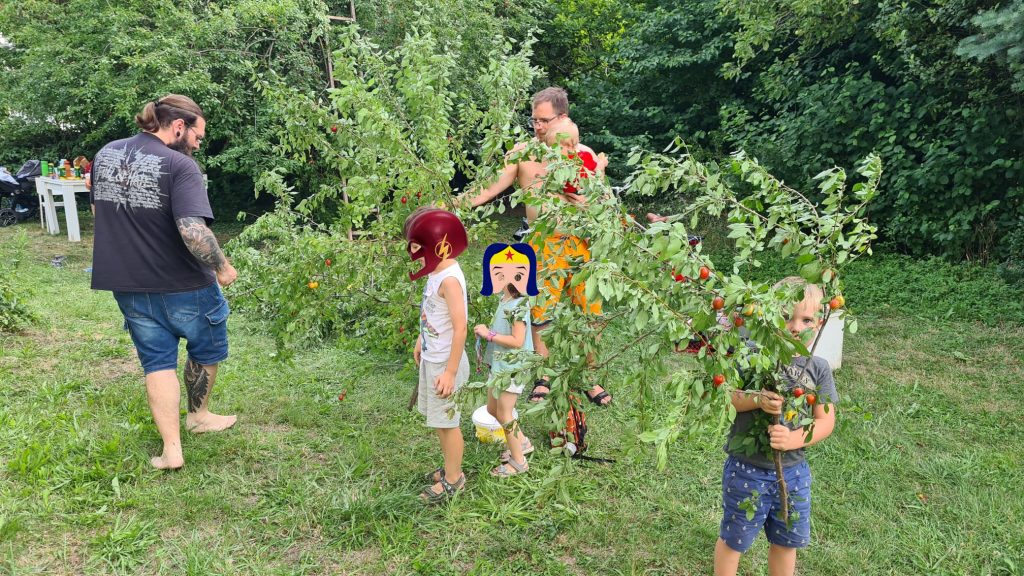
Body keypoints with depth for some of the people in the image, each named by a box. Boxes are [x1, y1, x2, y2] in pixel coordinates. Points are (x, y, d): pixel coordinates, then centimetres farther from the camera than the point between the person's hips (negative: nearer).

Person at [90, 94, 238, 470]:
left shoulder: (106, 154, 4)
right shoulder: (179, 165, -20)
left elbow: (98, 210, 18)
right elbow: (193, 231, -31)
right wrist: (222, 266, -16)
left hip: (127, 284, 6)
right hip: (182, 286, -6)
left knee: (157, 361, 15)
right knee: (207, 348, 21)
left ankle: (172, 449, 14)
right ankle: (199, 416, 40)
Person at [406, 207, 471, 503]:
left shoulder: (449, 278, -26)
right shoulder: (437, 271, 2)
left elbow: (460, 328, -26)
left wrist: (451, 372, -23)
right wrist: (421, 341, 24)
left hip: (444, 363, -9)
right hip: (431, 357, 9)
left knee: (447, 421, 7)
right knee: (438, 418, 21)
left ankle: (453, 478, 25)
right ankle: (450, 466, 39)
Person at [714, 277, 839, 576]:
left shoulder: (819, 368, -3)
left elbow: (826, 420, -5)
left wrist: (794, 440, -22)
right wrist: (757, 400, -33)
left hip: (792, 471, 4)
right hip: (747, 469, -3)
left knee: (786, 541, 22)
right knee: (733, 539, 13)